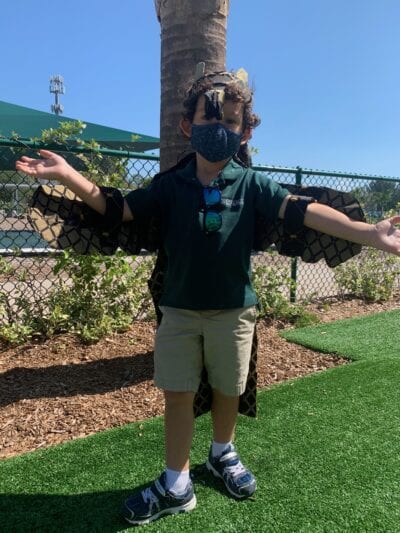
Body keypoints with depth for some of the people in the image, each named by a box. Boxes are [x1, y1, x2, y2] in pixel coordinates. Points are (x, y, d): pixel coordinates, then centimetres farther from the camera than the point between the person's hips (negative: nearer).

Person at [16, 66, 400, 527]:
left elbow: (302, 211, -18)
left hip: (233, 310, 0)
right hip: (179, 309, 1)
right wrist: (67, 174, -10)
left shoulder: (251, 185, -6)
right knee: (177, 395, 8)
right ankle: (176, 485, 26)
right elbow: (117, 208, 2)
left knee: (227, 389, 16)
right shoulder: (171, 184, -1)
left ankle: (222, 454, 45)